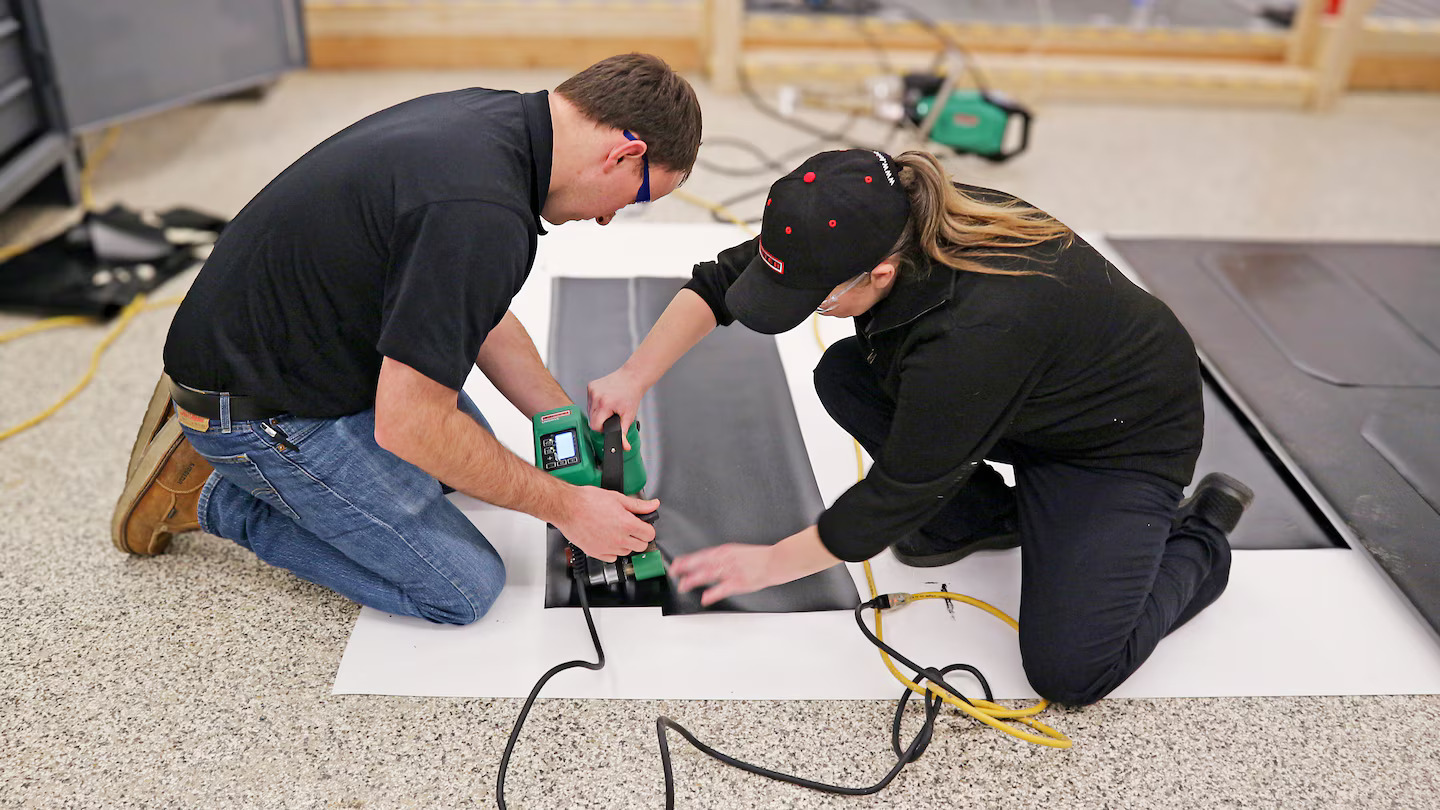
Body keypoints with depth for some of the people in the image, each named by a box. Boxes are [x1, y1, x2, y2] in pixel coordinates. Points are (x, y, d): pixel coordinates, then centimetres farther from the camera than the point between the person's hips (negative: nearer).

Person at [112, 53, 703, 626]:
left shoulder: (491, 117, -1)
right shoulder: (482, 214, -33)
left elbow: (478, 316, 10)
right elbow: (407, 424, -28)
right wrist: (566, 506, -17)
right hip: (263, 409, -9)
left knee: (470, 451, 27)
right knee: (464, 588, -5)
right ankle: (208, 493, 2)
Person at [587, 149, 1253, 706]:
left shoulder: (976, 329, -41)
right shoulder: (885, 223, -19)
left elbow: (898, 490, -28)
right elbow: (722, 279, -5)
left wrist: (770, 563, -16)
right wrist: (635, 377, -10)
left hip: (1124, 440, -7)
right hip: (1016, 406, 7)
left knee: (1069, 669, -18)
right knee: (843, 376, -8)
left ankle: (1197, 541, 10)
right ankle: (981, 515, 11)